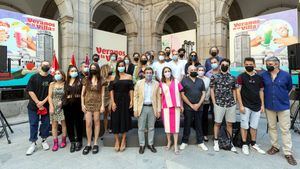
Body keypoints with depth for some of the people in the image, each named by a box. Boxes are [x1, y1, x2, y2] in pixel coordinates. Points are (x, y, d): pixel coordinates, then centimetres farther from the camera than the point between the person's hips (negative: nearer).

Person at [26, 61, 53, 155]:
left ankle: (44, 140, 25)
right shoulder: (34, 77, 0)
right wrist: (38, 103, -10)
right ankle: (33, 144, 16)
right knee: (33, 124, 5)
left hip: (46, 105, 0)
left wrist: (43, 102, -13)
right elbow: (30, 91, -4)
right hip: (33, 105, 0)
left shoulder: (51, 78, 0)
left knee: (46, 123, 8)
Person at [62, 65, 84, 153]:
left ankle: (79, 142, 20)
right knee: (69, 124, 7)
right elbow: (64, 94, 17)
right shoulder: (66, 83, 11)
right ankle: (72, 142, 21)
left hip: (78, 105, -3)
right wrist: (63, 101, 3)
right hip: (68, 106, 3)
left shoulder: (80, 81, 0)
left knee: (79, 123, 5)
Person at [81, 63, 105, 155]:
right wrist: (82, 104, -2)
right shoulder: (86, 80, 5)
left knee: (96, 123, 5)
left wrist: (102, 105, -6)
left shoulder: (101, 81, 3)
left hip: (97, 104, 0)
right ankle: (88, 144, 13)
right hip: (88, 103, 1)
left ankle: (95, 144, 17)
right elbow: (82, 94, 6)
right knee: (88, 124, -1)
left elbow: (102, 94, 1)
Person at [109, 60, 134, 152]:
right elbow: (111, 90, 0)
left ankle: (123, 140, 21)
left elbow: (131, 90, 1)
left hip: (125, 100, 0)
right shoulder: (113, 78, 5)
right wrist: (112, 102, -10)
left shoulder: (129, 77, 5)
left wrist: (131, 101, -7)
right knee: (116, 120, 4)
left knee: (125, 119, 6)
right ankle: (117, 140, 21)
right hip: (116, 100, 0)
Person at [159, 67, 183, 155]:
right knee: (167, 124, 7)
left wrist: (181, 105, 8)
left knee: (175, 125, 1)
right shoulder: (161, 84, 3)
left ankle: (175, 145, 10)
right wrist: (159, 108, 3)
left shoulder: (176, 82, 4)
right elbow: (160, 96, 6)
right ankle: (169, 142, 27)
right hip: (166, 107, 0)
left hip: (176, 106, 0)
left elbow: (179, 94, 9)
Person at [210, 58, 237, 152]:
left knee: (229, 124, 10)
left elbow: (234, 90, 15)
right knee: (217, 123, 5)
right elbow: (212, 90, 1)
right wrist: (214, 103, -5)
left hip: (231, 104, 3)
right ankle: (216, 142, 17)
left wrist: (235, 102, 6)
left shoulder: (232, 78, 9)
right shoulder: (214, 77, 1)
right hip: (219, 104, -3)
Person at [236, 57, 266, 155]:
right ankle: (244, 144, 16)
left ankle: (253, 144, 28)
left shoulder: (259, 77, 8)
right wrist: (241, 105, -13)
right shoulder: (241, 77, -4)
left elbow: (261, 91, 12)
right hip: (246, 106, -4)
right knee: (244, 126, 3)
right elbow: (238, 91, -8)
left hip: (257, 106, 4)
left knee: (254, 126, 13)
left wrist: (262, 105, 7)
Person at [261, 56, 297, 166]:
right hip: (269, 106, 2)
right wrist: (267, 96, 6)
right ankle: (275, 146, 29)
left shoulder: (286, 75, -5)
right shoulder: (264, 75, -2)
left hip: (283, 106, -2)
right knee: (272, 127, 13)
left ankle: (288, 152, 14)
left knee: (285, 130, 3)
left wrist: (282, 97, 9)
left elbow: (290, 88, 10)